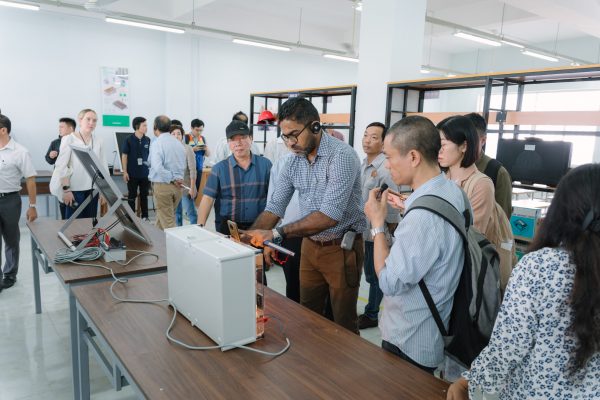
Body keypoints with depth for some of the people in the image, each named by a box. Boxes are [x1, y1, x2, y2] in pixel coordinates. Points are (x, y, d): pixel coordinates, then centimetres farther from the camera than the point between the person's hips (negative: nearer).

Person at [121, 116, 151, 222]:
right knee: (132, 196, 7)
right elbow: (124, 155, -4)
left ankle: (145, 216, 21)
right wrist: (125, 172, -8)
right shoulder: (129, 139, -7)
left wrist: (151, 169, 8)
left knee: (144, 195, 11)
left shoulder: (147, 140, 2)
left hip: (145, 173, 3)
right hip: (132, 173, -3)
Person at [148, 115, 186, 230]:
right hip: (177, 186, 7)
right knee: (161, 217, 22)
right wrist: (177, 179, 8)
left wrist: (172, 179, -16)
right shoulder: (178, 143, 9)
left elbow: (157, 167, -26)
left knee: (167, 221, 0)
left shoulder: (157, 143, -13)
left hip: (162, 185, -7)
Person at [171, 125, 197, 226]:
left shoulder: (187, 149, -9)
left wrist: (192, 188, -15)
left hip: (185, 187, -5)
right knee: (176, 212, 15)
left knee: (191, 212, -1)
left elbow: (192, 170, -11)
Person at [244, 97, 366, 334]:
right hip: (310, 245, 6)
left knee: (344, 323, 10)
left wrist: (277, 234, -32)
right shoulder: (294, 162, 1)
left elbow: (330, 215, -30)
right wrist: (249, 237, -14)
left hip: (341, 247, -6)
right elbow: (275, 207, 2)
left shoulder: (341, 156, -21)